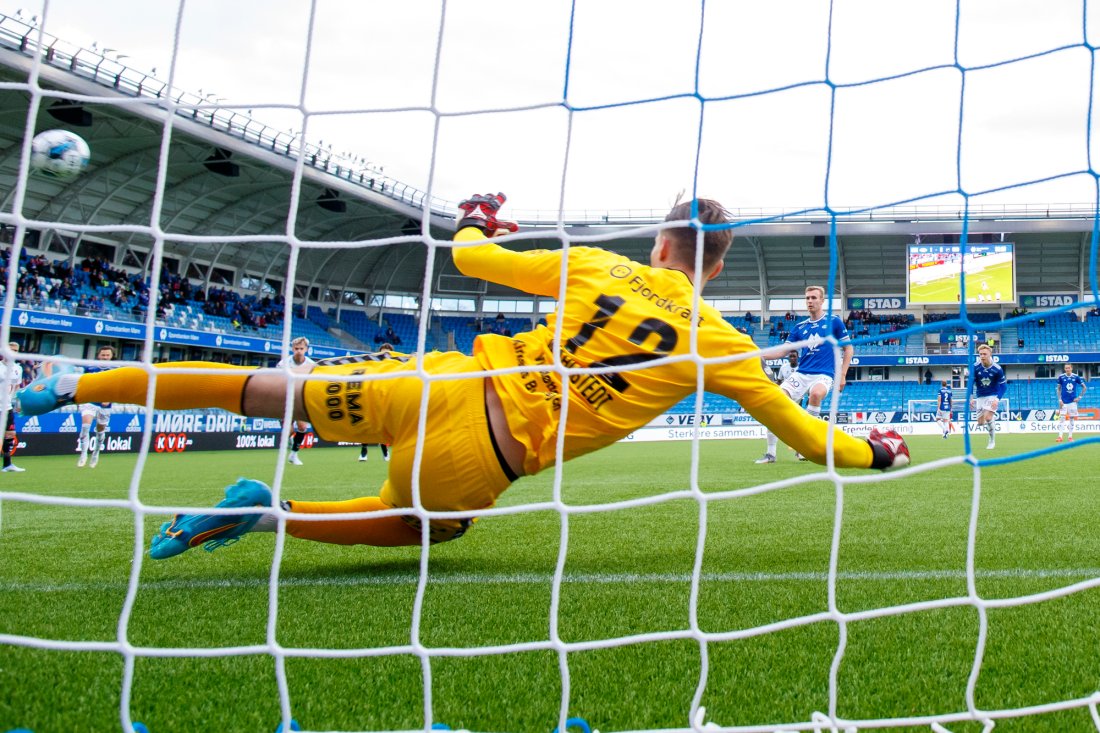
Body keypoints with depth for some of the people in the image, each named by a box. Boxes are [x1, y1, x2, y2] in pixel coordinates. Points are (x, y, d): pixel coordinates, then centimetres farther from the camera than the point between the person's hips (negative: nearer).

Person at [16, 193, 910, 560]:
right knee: (420, 525, 28)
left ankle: (76, 385, 17)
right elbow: (803, 433, 10)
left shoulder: (597, 266, 6)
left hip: (451, 385, 2)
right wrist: (874, 451, 29)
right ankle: (270, 512, 7)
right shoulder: (718, 342, 2)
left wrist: (477, 223, 33)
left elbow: (470, 259, 10)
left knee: (269, 388, 13)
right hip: (482, 463, -2)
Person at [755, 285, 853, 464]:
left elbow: (848, 349, 7)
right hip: (800, 374, 4)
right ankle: (771, 453, -5)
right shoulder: (800, 327, 13)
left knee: (816, 393, -39)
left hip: (823, 375, -4)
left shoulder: (834, 321, 4)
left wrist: (842, 375, -1)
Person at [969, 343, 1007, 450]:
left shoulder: (997, 369, -18)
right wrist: (971, 398, -13)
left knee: (988, 417, -21)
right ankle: (993, 417, 39)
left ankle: (992, 440, -1)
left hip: (992, 396, -3)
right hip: (980, 397, 3)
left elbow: (1003, 385, -10)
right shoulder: (975, 367, -13)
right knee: (980, 422, 4)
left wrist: (997, 399, -23)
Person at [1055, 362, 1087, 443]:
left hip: (1072, 401, 1)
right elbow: (1059, 389, 5)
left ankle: (1070, 436, 14)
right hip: (1063, 401, -1)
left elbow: (1084, 387, 5)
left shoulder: (1076, 377, -2)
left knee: (1072, 418, 6)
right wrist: (1059, 400, -4)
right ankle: (1060, 437, -10)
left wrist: (1079, 397, -1)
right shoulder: (1061, 377, -2)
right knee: (1061, 418, -7)